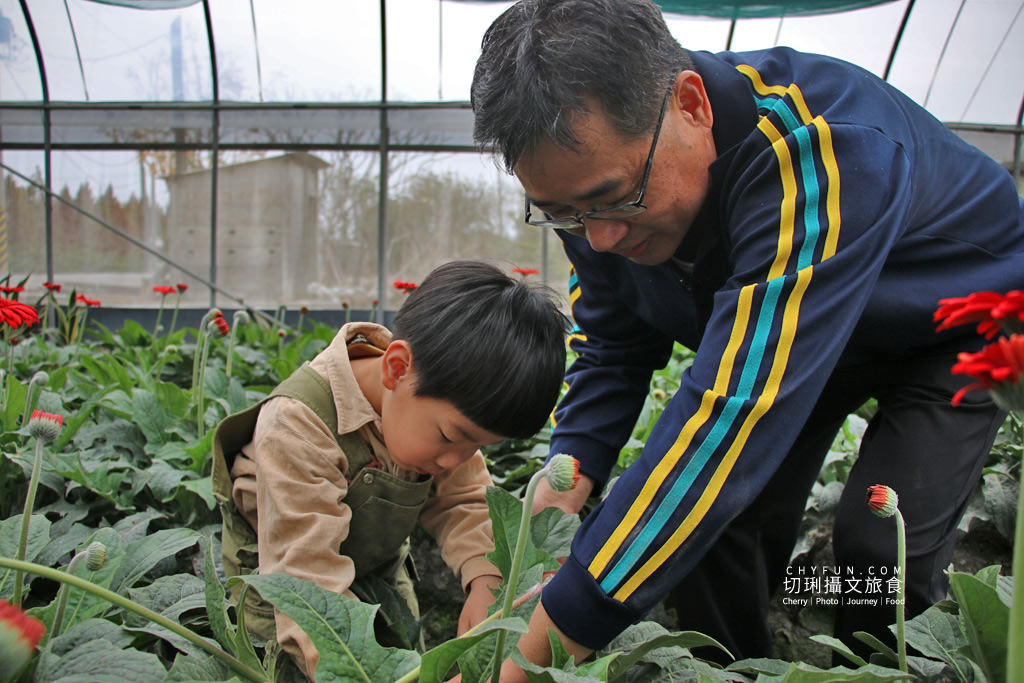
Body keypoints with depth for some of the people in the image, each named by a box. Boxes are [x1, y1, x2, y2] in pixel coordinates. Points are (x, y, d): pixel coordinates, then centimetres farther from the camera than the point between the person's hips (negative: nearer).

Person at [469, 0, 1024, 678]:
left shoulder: (827, 150, -43)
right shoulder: (597, 173, -19)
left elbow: (740, 410, -50)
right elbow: (610, 345, -6)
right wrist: (564, 486, -24)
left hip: (956, 323, -4)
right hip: (771, 329, 5)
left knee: (883, 545, -21)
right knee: (709, 521, -10)